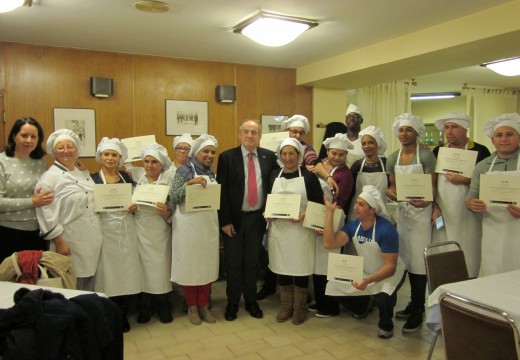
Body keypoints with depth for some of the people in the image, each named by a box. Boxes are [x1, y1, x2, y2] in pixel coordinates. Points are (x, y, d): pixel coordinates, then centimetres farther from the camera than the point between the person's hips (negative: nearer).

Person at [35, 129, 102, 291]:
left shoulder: (85, 174, 13)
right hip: (71, 244, -7)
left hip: (93, 241, 7)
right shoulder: (49, 178, -8)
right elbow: (47, 215, -14)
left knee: (89, 288, 16)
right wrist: (59, 242, -17)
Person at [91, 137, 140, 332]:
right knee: (107, 274, 1)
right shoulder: (93, 179, 1)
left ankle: (123, 317, 20)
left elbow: (136, 201, 17)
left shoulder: (126, 177, 12)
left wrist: (135, 207, -3)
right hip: (105, 231, -3)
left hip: (127, 231, 3)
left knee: (126, 273, 5)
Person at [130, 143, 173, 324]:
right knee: (142, 267, 7)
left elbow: (172, 214, -4)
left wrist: (166, 212, -23)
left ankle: (163, 307, 23)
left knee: (161, 268, 4)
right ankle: (144, 307, 24)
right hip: (139, 231, 1)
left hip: (160, 232, -1)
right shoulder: (135, 175, 2)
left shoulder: (170, 181, -4)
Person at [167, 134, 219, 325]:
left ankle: (203, 305, 24)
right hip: (189, 226, -5)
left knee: (207, 265, 9)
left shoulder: (212, 173, 11)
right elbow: (173, 198, -13)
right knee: (190, 265, 4)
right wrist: (190, 183, -23)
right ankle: (192, 306, 20)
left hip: (209, 225, 5)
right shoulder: (185, 170, -5)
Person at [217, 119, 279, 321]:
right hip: (235, 218, -2)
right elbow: (221, 191, -7)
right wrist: (224, 220, -11)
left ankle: (251, 301, 29)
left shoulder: (269, 156, 2)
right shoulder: (227, 157, -6)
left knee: (253, 262, 13)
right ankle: (232, 302, 26)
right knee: (233, 263, 9)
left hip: (257, 218, 2)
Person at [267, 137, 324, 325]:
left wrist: (305, 215, -18)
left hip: (301, 230, -3)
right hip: (278, 229, 3)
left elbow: (319, 203, -3)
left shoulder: (308, 176, -2)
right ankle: (286, 306, 27)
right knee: (282, 268, 10)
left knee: (300, 269, 5)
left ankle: (299, 308, 23)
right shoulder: (274, 175, 8)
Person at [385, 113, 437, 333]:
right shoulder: (393, 158, 8)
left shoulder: (426, 156, -7)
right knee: (407, 257, 12)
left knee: (419, 260, -3)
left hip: (421, 211, -5)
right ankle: (415, 303, 28)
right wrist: (392, 193, -12)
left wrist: (426, 201, -27)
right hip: (402, 210, 5)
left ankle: (417, 311, 8)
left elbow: (432, 185, -9)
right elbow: (392, 185, 10)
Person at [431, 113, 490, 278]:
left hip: (467, 216, -3)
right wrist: (435, 208, 0)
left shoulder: (479, 151, 0)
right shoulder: (438, 151, 10)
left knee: (467, 262, 0)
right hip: (442, 215, 3)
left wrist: (464, 180, -13)